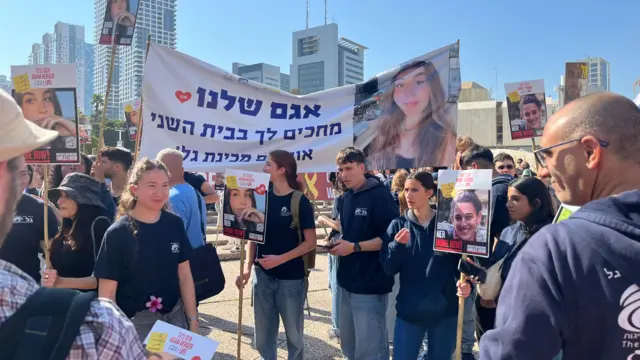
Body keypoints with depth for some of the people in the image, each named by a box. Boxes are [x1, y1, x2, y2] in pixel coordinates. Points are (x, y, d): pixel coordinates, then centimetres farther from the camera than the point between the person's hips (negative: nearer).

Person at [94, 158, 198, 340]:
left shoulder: (175, 224, -2)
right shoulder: (118, 233, -13)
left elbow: (185, 276, 3)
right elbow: (107, 294, -10)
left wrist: (193, 319, 4)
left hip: (174, 318, 4)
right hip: (134, 323, -3)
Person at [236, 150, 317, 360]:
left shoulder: (299, 201, -9)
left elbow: (310, 242, -9)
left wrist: (280, 259, -17)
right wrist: (248, 267, 1)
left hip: (291, 278, -4)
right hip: (263, 275, 4)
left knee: (294, 333, 12)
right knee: (263, 336, 13)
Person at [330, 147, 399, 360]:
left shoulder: (380, 195, -13)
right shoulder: (346, 199, 11)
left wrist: (355, 247, -20)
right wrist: (339, 243, 5)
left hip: (371, 284, -8)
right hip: (348, 282, 8)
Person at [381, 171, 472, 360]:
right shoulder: (398, 225, -1)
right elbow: (388, 268, -4)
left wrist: (466, 282, -22)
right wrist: (397, 245, -22)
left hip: (444, 311, 0)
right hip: (408, 310, 0)